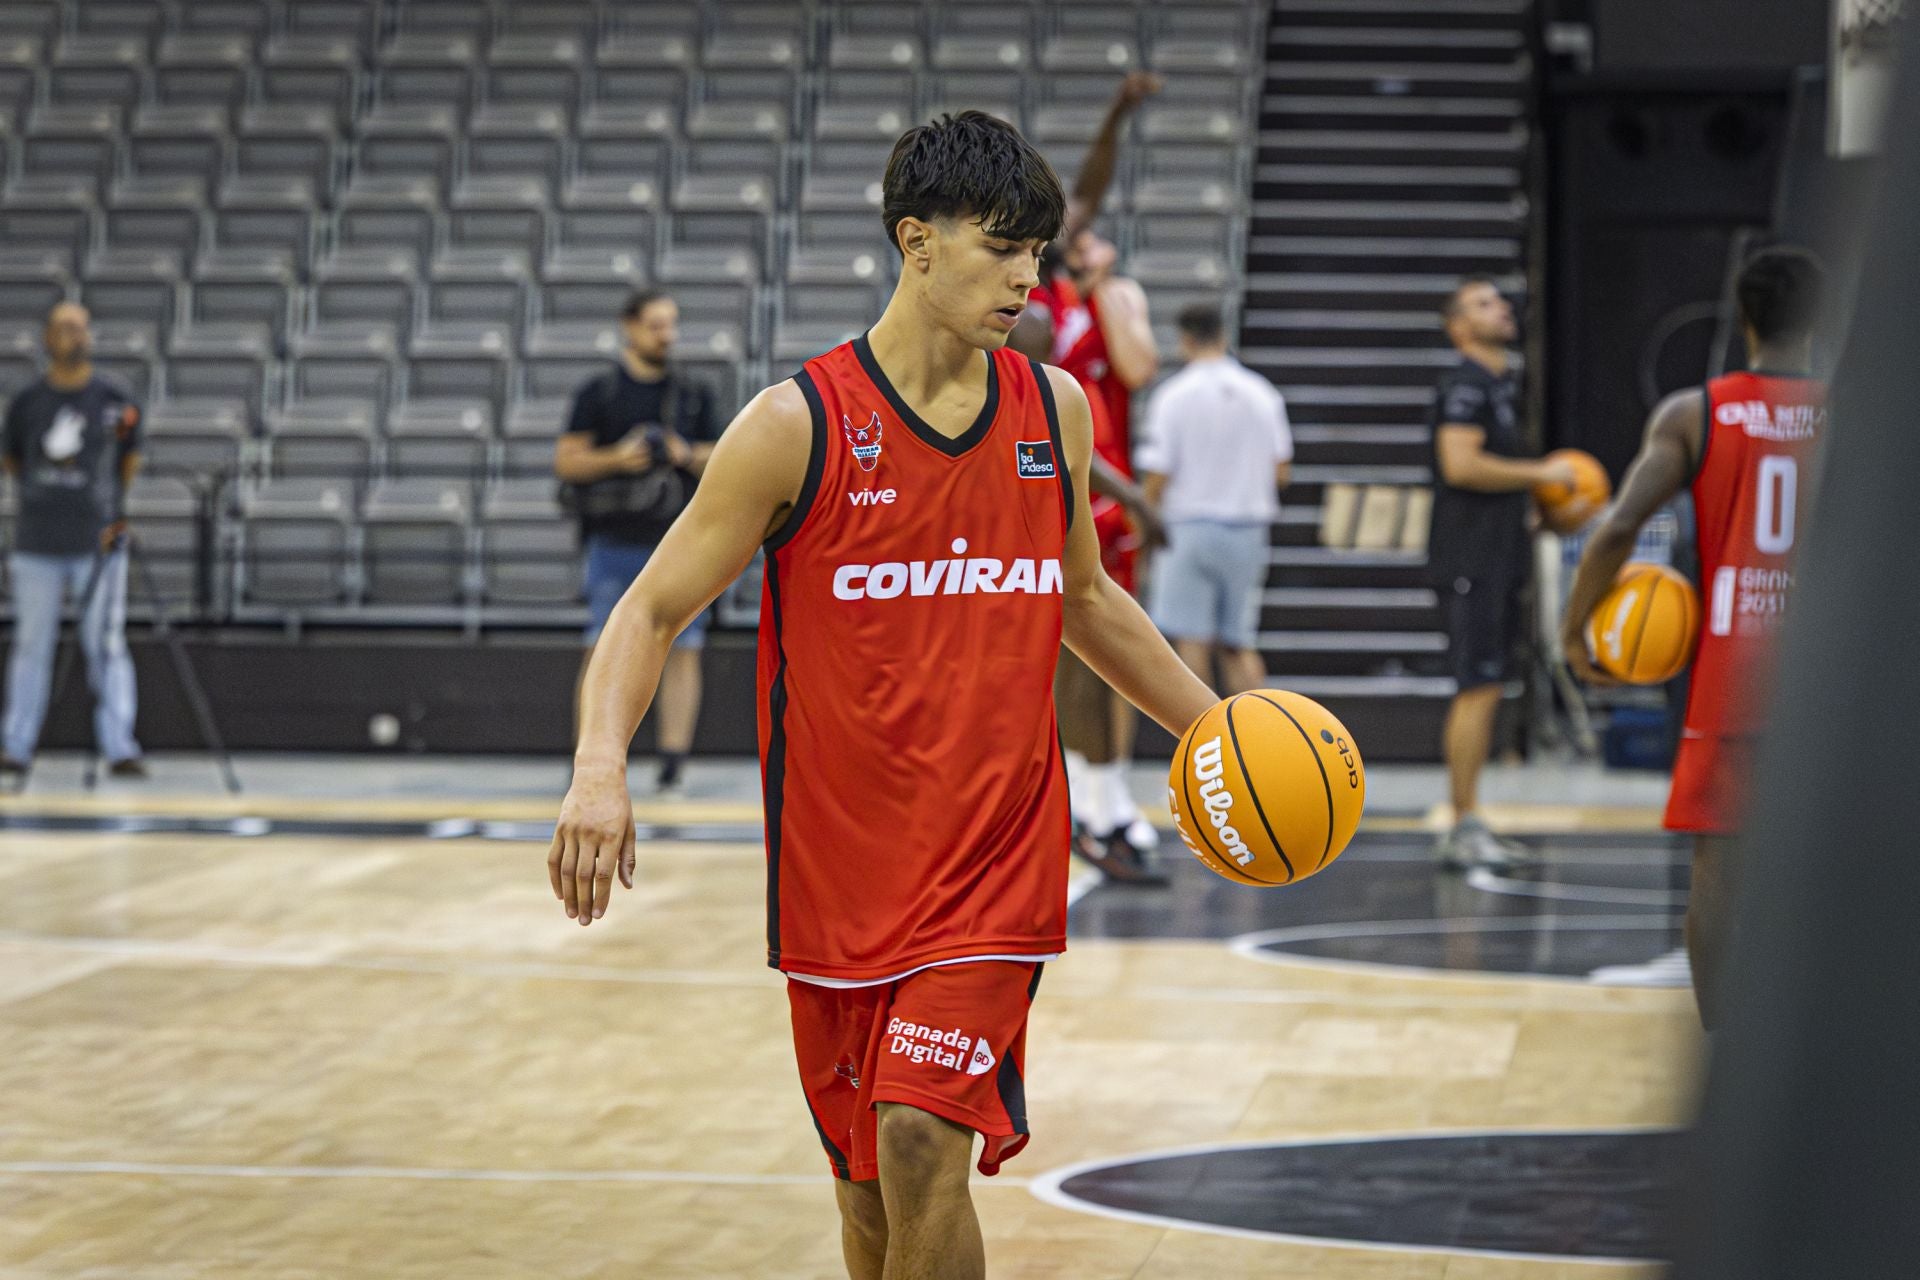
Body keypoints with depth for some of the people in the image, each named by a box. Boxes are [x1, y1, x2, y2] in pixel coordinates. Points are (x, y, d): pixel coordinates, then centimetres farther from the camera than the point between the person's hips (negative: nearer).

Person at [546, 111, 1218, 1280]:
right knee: (865, 1182, 10)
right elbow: (651, 612, -6)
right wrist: (601, 766, -24)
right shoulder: (800, 427, -8)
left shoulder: (1056, 411, 3)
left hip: (996, 856, 1)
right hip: (839, 861, -1)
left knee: (922, 1140, -16)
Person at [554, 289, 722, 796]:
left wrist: (689, 457, -9)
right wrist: (615, 459, -14)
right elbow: (565, 460, 2)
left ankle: (673, 763, 0)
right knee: (603, 651, -3)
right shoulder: (599, 393, 4)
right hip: (615, 541, -2)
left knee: (683, 649, -3)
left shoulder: (695, 394, 11)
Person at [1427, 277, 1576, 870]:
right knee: (1478, 689, -11)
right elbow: (1461, 465, -23)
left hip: (1499, 559, 10)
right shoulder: (1465, 385, -11)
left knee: (1484, 692, 10)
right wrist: (1541, 472, -16)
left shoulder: (1500, 385, 20)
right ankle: (1464, 827, -9)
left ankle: (1467, 829, 14)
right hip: (1470, 559, -10)